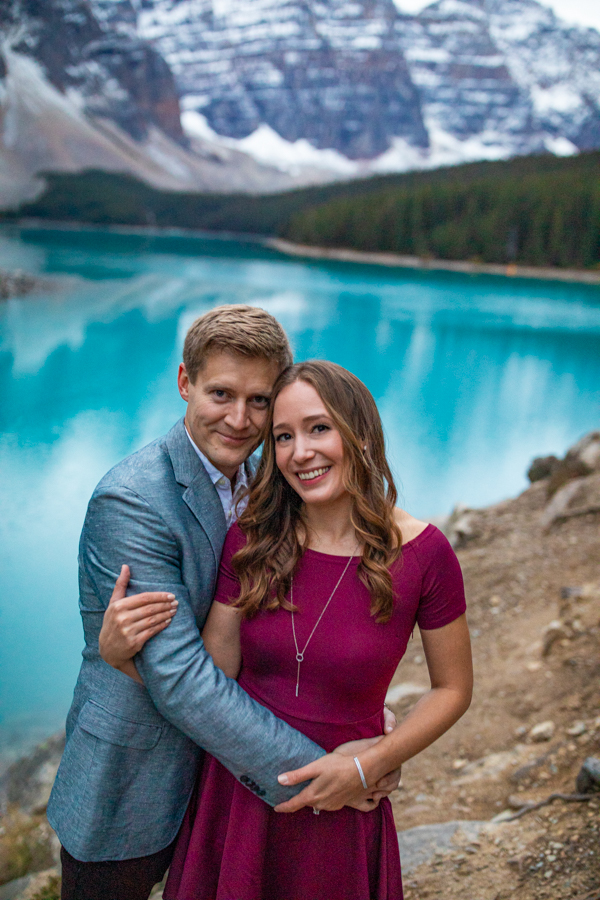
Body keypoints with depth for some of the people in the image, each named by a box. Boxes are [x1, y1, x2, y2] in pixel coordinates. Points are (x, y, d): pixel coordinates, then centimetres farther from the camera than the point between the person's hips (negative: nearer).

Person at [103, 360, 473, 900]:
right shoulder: (251, 541, -8)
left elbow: (453, 689, -4)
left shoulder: (422, 552, -15)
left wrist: (367, 767, -14)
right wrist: (124, 652, -23)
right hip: (235, 795, 2)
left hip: (336, 809, -2)